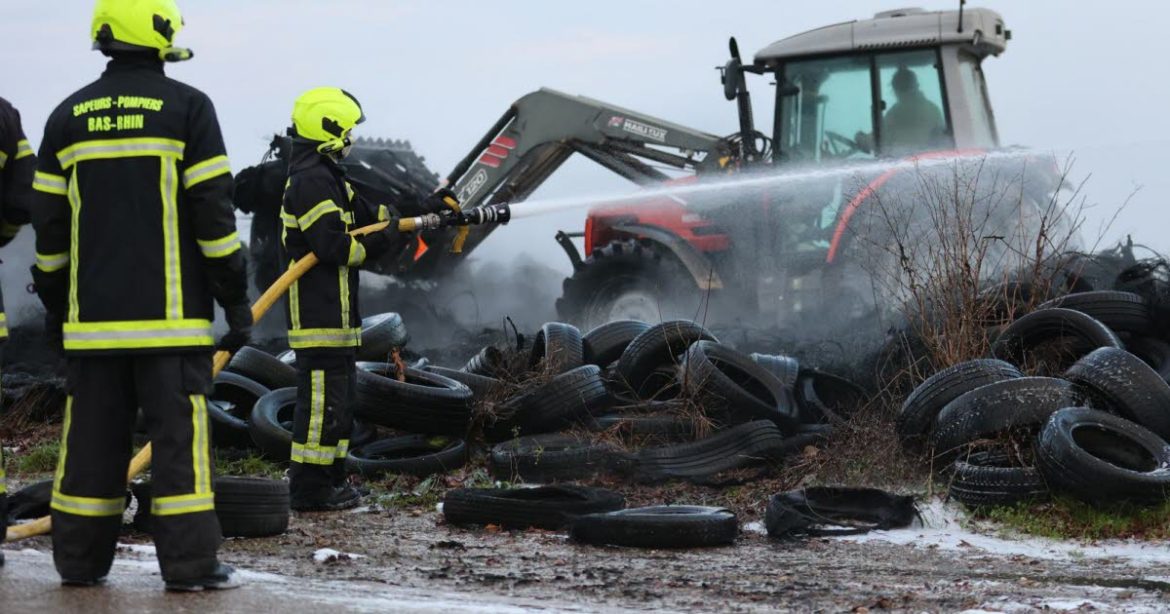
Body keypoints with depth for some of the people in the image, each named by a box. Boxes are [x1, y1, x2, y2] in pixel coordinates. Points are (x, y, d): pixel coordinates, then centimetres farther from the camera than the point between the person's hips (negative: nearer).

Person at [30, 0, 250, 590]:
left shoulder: (69, 116, 9)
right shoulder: (187, 108, -4)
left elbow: (49, 223, 11)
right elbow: (212, 214, -6)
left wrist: (53, 301, 20)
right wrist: (235, 298, 0)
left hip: (93, 315, 4)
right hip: (170, 315, -4)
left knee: (92, 435, 10)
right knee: (179, 434, -1)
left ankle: (80, 559, 14)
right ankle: (189, 562, -2)